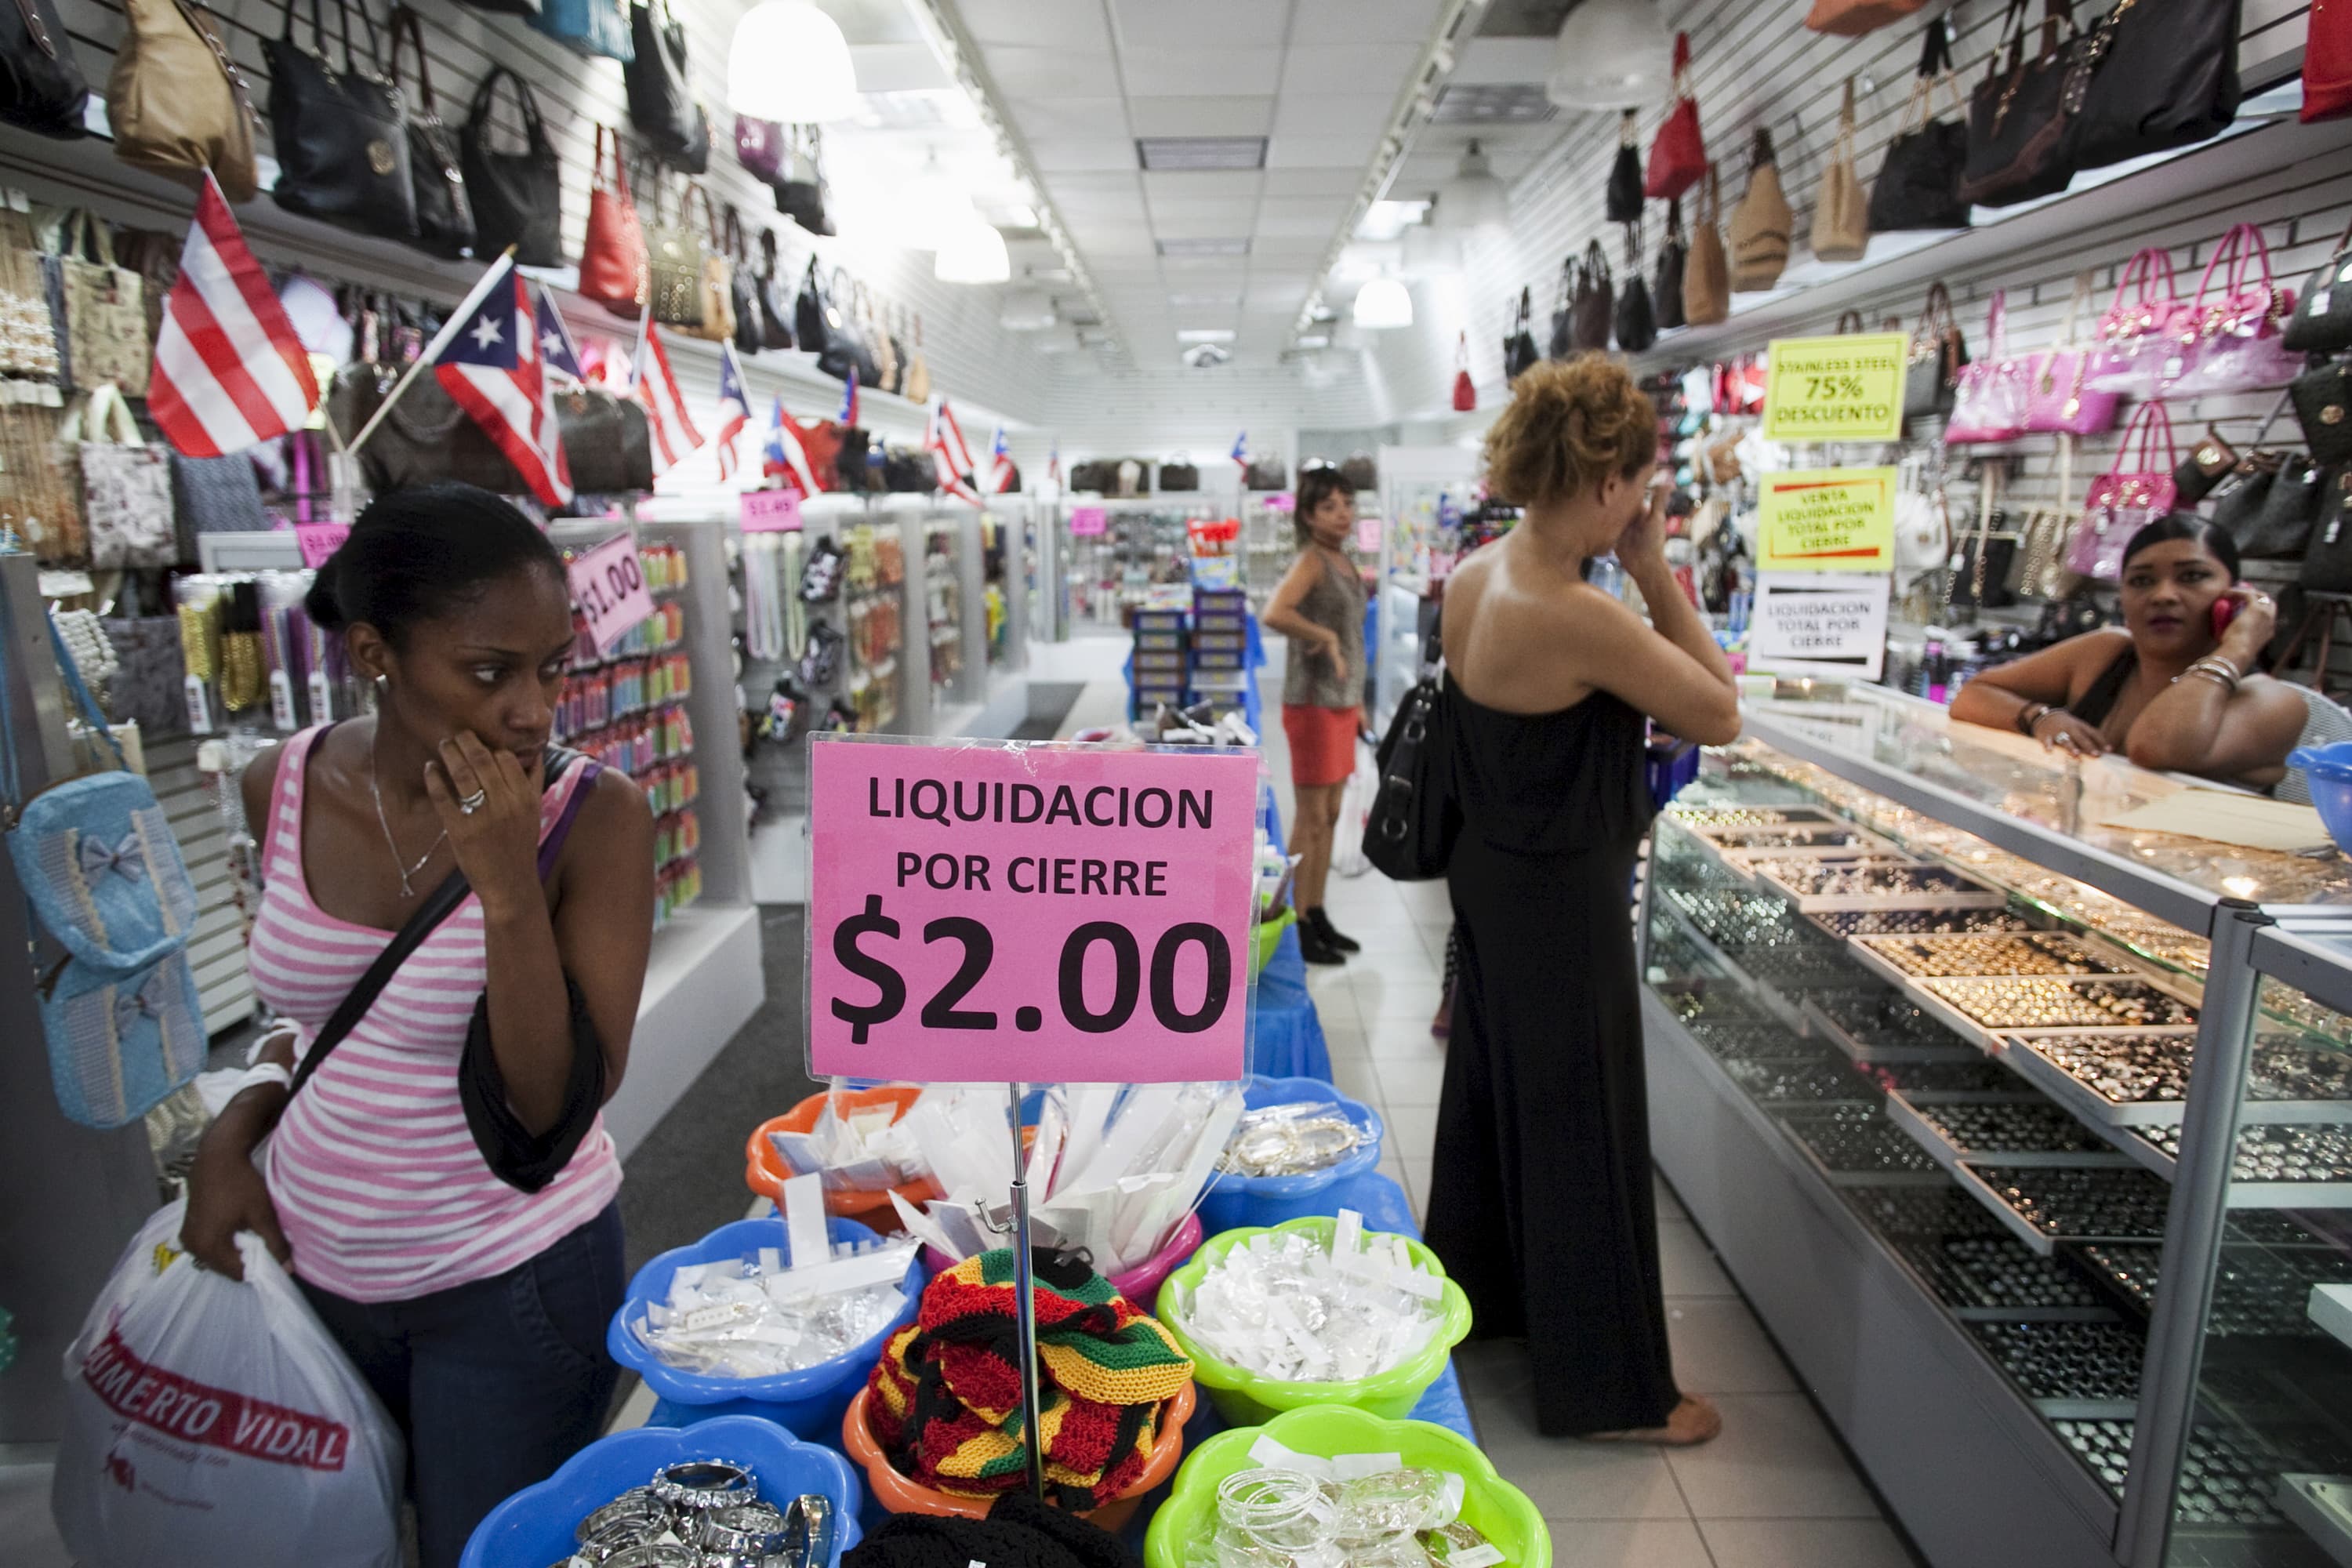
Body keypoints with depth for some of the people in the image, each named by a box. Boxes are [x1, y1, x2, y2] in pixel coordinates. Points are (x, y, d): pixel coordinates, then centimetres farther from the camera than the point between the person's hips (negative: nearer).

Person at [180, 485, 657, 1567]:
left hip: (509, 1276, -4)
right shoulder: (284, 788, -7)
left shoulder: (593, 815, -21)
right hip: (309, 1259, 5)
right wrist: (236, 1132, -4)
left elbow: (562, 1103, -23)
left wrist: (508, 885, -33)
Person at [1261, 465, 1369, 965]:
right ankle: (1299, 928, 8)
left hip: (1342, 701, 9)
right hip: (1313, 703, -9)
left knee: (1330, 815, 14)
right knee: (1311, 819, -2)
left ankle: (1317, 915, 25)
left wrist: (1357, 700, 19)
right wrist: (1325, 637, -24)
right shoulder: (1310, 561, -14)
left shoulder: (1344, 561, 12)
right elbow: (1275, 614, -33)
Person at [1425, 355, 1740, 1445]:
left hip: (1493, 870, 9)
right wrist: (1654, 573, -13)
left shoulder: (1475, 577, 0)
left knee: (1493, 1087, 24)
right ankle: (1607, 1385, 25)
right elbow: (1718, 715, -16)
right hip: (1563, 897, -9)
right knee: (1582, 1126, 6)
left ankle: (1478, 1292, 45)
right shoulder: (1580, 618, -27)